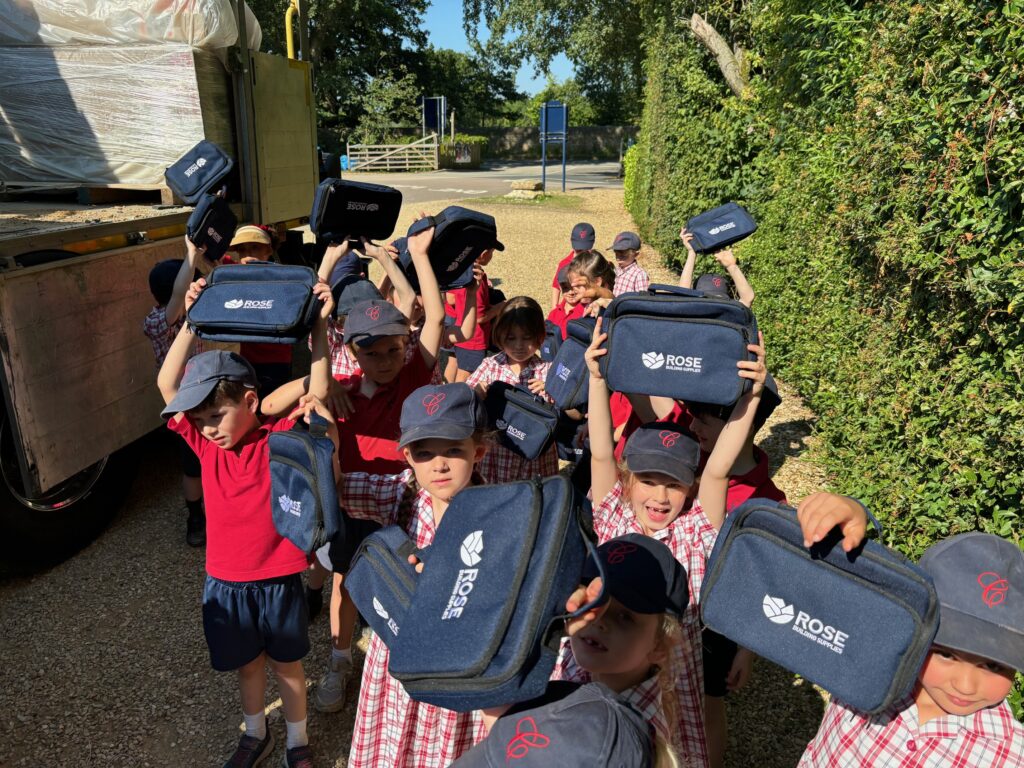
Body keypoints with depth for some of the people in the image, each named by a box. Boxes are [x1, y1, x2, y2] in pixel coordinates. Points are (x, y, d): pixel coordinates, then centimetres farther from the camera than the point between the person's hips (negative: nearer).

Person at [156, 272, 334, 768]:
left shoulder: (283, 438, -15)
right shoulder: (205, 442, -6)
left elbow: (318, 391, -26)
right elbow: (167, 385, -12)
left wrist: (319, 324, -32)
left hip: (279, 580, -3)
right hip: (225, 582, 3)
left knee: (286, 665, 17)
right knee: (246, 665, 23)